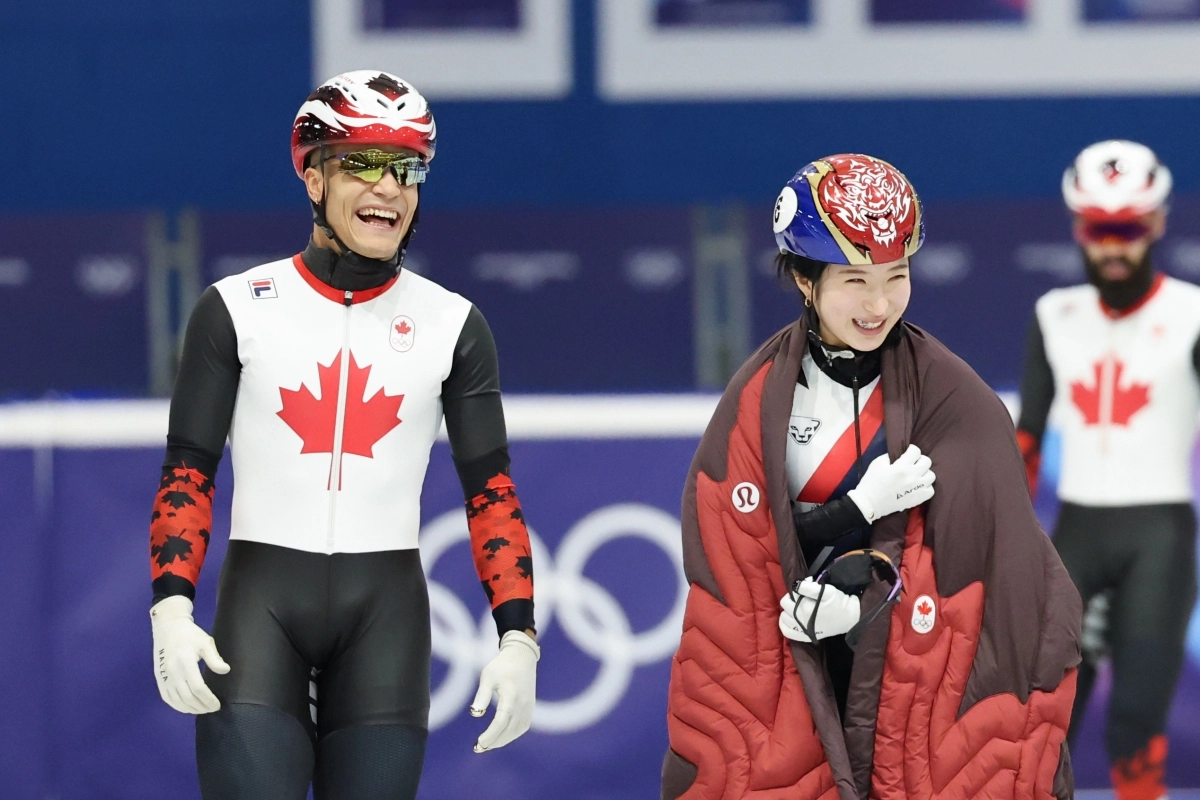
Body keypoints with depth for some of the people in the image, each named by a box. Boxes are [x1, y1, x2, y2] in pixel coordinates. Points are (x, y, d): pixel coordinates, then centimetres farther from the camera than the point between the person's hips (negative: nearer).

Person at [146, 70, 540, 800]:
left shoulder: (450, 323, 6)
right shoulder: (237, 309, 2)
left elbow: (491, 490, 6)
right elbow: (187, 476, 2)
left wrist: (517, 636, -3)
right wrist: (172, 610, -11)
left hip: (386, 608, 2)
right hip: (260, 597, -1)